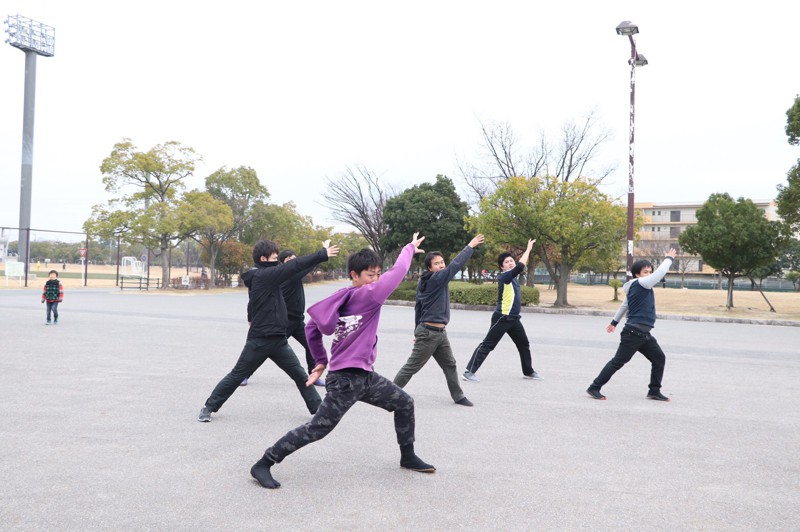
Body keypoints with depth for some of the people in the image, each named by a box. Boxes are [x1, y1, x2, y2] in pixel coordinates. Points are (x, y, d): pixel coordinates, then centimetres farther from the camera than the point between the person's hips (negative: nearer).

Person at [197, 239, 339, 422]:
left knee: (300, 375, 5)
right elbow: (294, 266, -22)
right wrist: (323, 254, -22)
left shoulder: (263, 277, 12)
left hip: (278, 340, 8)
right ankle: (209, 407, 21)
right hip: (259, 341, -8)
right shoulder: (262, 275, -17)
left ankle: (317, 408, 12)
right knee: (236, 376, 5)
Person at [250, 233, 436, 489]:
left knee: (404, 403, 17)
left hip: (365, 375, 10)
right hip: (346, 379, -10)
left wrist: (321, 360, 17)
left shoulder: (341, 299, 8)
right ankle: (263, 465, 3)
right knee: (318, 428, -7)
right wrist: (410, 247, 7)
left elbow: (311, 327, 11)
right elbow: (398, 271, -10)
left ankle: (408, 457, 33)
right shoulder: (367, 295, -16)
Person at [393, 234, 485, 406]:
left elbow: (418, 307, 14)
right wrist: (470, 246, -13)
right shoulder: (435, 278, -16)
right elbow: (455, 265, -21)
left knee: (449, 365, 13)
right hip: (429, 333, -10)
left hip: (439, 332, 10)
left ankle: (458, 396, 20)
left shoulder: (424, 283, 10)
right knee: (412, 366, -1)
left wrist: (417, 331, 19)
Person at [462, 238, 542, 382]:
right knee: (487, 345, -9)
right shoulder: (504, 276, -16)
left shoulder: (513, 276, 10)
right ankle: (469, 372, -8)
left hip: (514, 319, 9)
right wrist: (528, 249, -16)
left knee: (524, 345, 19)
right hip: (502, 319, -9)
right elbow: (520, 267, -23)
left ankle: (528, 372, 35)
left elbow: (520, 266, 30)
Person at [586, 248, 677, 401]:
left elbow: (624, 305, 27)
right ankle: (594, 388, 3)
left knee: (659, 359, 9)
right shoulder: (640, 283, -12)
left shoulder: (637, 288, 16)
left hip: (644, 335, 10)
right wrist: (669, 258, -1)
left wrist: (614, 322, 35)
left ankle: (654, 391, 18)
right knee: (618, 362, -5)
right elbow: (661, 272, -17)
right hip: (633, 333, -10)